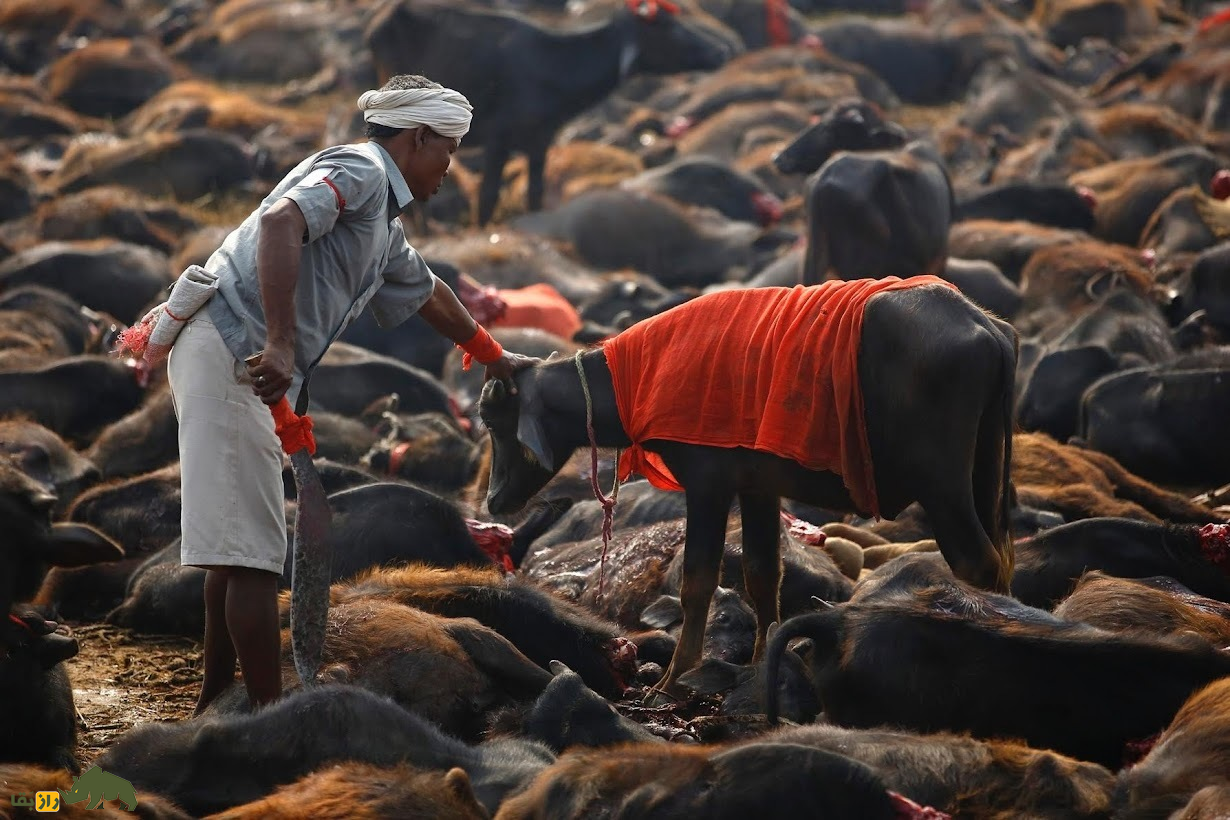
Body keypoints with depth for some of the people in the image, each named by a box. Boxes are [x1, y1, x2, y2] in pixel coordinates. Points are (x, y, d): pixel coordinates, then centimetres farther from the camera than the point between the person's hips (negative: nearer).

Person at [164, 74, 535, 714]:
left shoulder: (384, 221, 25)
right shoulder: (360, 171, -6)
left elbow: (426, 293, 43)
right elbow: (281, 222, -26)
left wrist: (493, 357, 57)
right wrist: (281, 344, -33)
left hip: (248, 368, 10)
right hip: (231, 351, -10)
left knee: (235, 550, 16)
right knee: (252, 553, -10)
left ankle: (214, 710, 24)